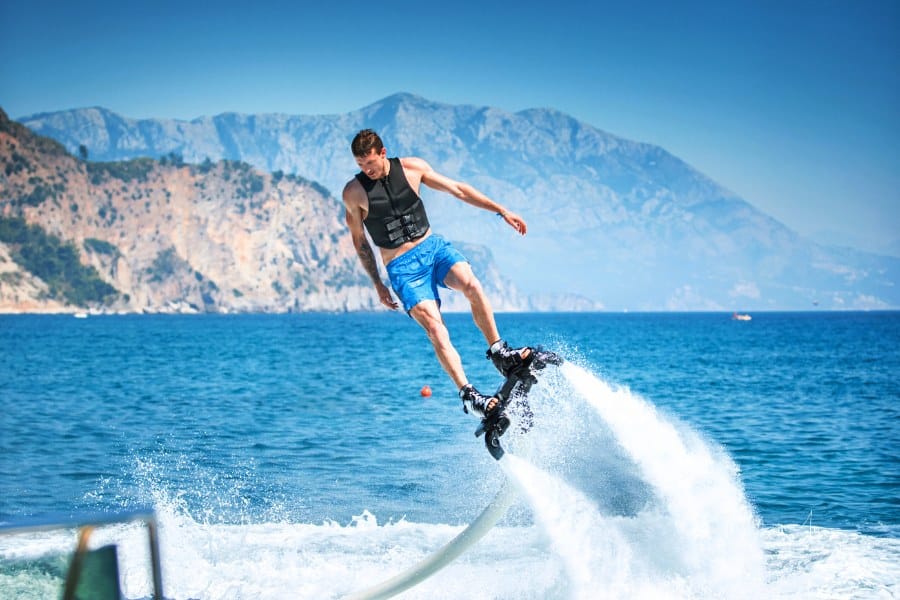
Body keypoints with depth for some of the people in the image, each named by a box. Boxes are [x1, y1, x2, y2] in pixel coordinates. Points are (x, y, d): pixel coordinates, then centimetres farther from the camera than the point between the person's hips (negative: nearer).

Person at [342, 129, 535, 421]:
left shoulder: (412, 167, 0)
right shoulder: (354, 192, -6)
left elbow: (457, 189, 8)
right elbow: (359, 240, 7)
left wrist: (502, 211, 6)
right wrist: (377, 284, 8)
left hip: (433, 245, 2)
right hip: (402, 266, -2)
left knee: (472, 286, -27)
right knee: (434, 328, -20)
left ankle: (499, 353, -12)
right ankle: (468, 394, -20)